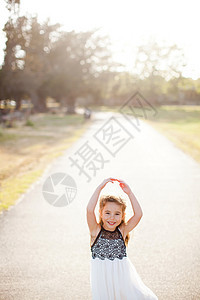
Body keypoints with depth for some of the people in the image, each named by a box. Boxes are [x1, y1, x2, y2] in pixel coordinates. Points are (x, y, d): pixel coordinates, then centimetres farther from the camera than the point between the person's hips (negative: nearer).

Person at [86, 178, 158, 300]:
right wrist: (100, 188, -18)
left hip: (123, 276, 2)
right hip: (102, 279, -1)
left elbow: (138, 214, -7)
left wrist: (129, 193, -8)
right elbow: (90, 210, -19)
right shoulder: (96, 231, -3)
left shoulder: (122, 231, 2)